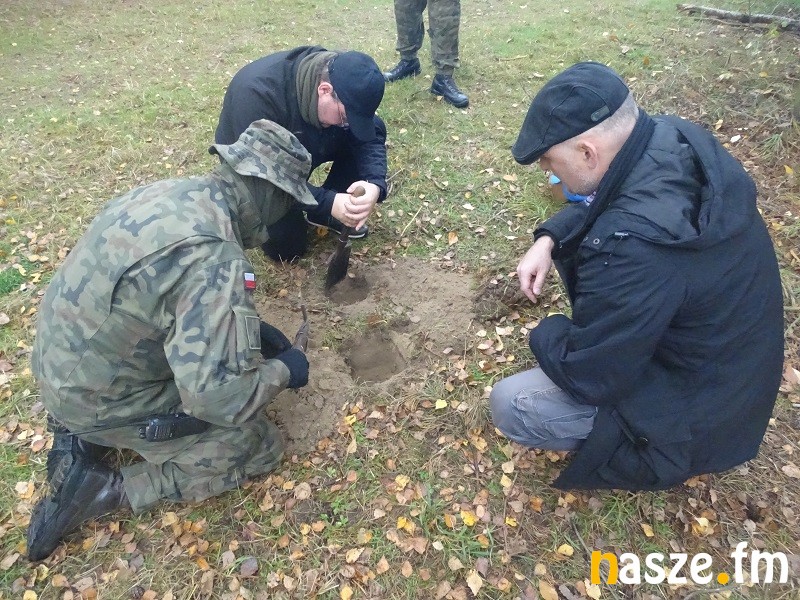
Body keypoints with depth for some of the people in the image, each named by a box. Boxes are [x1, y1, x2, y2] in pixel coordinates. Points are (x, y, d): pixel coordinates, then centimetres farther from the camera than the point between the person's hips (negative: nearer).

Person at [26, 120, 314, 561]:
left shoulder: (175, 192, -4)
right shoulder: (213, 256, -32)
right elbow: (215, 395, -33)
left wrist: (252, 328, 10)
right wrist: (282, 371, -14)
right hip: (100, 394, -8)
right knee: (259, 447, 1)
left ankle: (82, 435, 15)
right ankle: (101, 489, 1)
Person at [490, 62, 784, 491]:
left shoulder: (633, 245, -39)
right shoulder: (674, 139, -13)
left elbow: (584, 377, -27)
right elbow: (598, 203, 8)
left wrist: (544, 334, -7)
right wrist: (547, 240, -6)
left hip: (698, 409, -8)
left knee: (508, 406, -9)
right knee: (573, 241, 11)